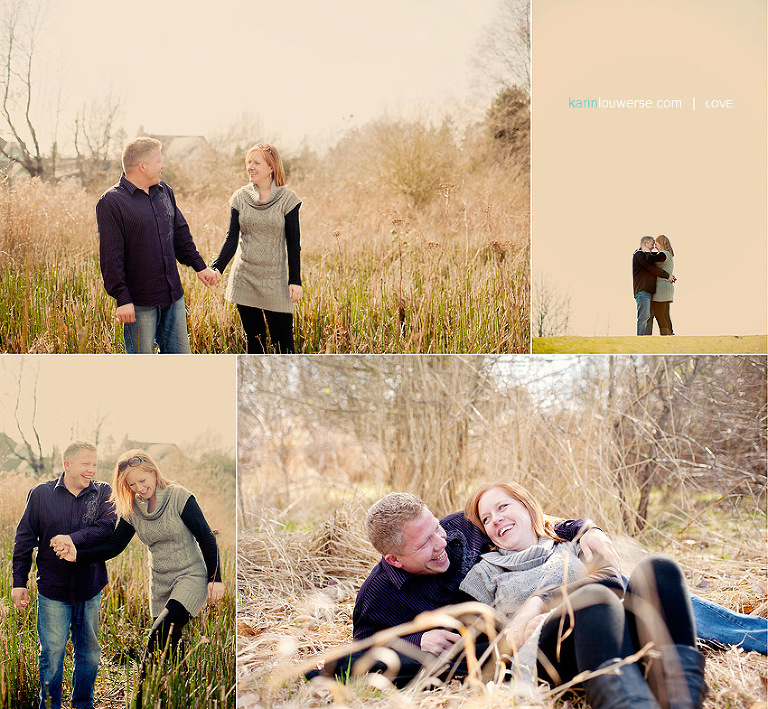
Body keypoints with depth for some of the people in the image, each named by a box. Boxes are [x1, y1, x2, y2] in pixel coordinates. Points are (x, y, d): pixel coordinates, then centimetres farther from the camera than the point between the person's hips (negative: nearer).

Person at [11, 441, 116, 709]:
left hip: (90, 587, 2)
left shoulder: (103, 493, 0)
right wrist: (19, 581, 2)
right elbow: (25, 538, 3)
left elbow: (106, 527, -15)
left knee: (89, 652, 11)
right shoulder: (41, 494, -1)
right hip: (53, 588, -2)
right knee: (52, 652, 0)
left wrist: (72, 540, -28)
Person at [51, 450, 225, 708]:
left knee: (160, 633, -23)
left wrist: (215, 578, -9)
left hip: (191, 578, -6)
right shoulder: (132, 509, 2)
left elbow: (207, 539, -8)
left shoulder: (179, 498, -13)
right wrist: (77, 554, -15)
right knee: (169, 646, 8)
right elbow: (113, 545, 1)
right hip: (160, 584, 6)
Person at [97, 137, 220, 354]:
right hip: (139, 302, -7)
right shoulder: (111, 202, -11)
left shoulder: (164, 192, 10)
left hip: (173, 296, 7)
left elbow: (181, 234, 22)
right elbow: (111, 258, -15)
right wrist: (122, 299, -19)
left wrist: (199, 266, 18)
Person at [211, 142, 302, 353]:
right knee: (253, 339, 9)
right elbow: (232, 238, 1)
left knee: (283, 340, -3)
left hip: (274, 280, -3)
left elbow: (293, 244, -2)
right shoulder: (240, 197, 3)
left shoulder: (287, 199, -4)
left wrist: (295, 281, -6)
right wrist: (217, 268, -14)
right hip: (244, 278, 3)